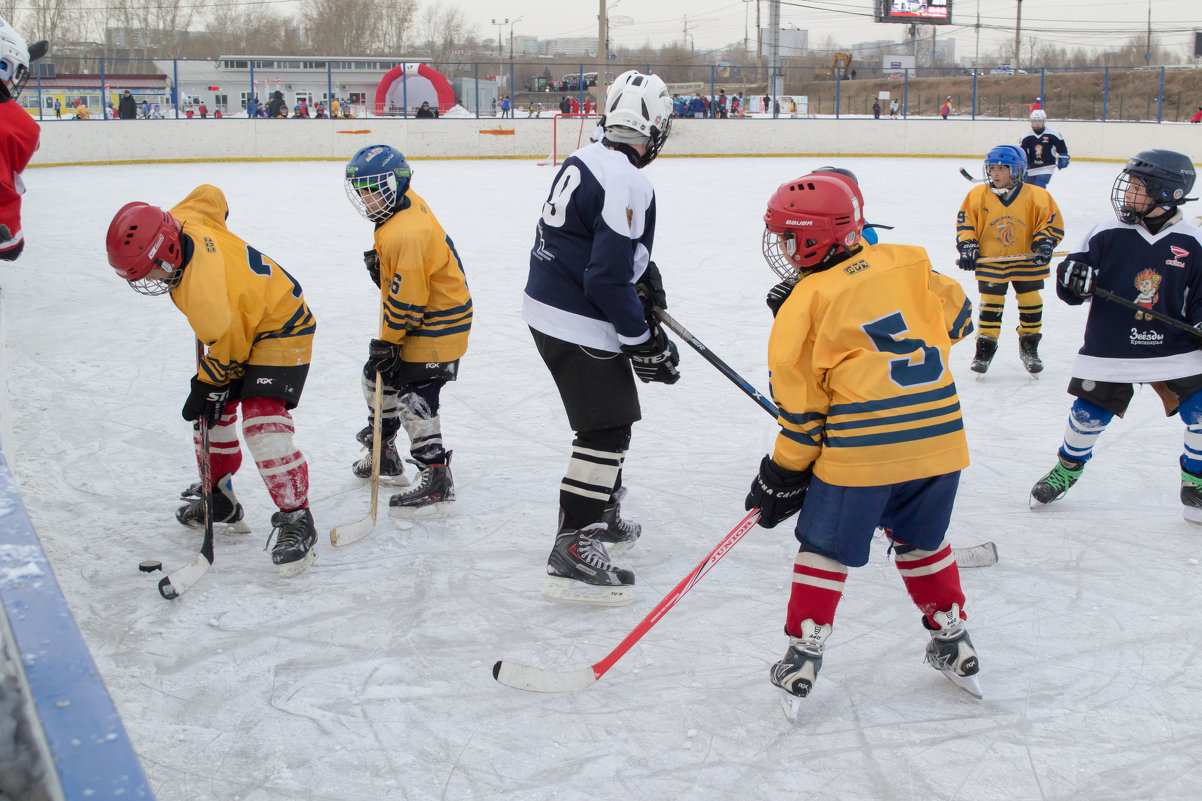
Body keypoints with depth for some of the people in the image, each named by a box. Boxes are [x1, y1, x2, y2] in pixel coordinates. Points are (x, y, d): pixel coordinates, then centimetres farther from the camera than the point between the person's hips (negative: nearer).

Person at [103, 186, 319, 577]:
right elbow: (210, 196, 8)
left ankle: (296, 521, -15)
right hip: (245, 324, 10)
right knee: (211, 412, 14)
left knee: (262, 424, -21)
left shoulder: (202, 292, -37)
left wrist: (207, 386, -7)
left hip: (282, 329, -10)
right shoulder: (182, 221, -14)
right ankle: (219, 499, 30)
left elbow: (229, 348, -24)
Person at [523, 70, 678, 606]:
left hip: (548, 307, 10)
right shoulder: (628, 185, -21)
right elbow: (608, 279, -24)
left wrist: (641, 270, 14)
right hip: (579, 326, -10)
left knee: (612, 416, 23)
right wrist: (643, 341, -15)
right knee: (606, 431, -7)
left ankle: (598, 516, 37)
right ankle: (571, 554, -9)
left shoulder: (586, 160, 8)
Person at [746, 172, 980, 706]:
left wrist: (784, 472, 7)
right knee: (921, 541, 24)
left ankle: (804, 653, 13)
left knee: (825, 546, 11)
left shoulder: (805, 303, -5)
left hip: (858, 449, -5)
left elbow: (801, 401, -2)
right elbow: (956, 317, 19)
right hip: (939, 440, 5)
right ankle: (952, 641, 30)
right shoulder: (908, 264, 6)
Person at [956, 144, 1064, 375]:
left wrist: (1044, 243, -15)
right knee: (990, 304, -1)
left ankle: (1029, 346, 25)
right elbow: (965, 222, 3)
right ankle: (984, 348, 13)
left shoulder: (1035, 196, -7)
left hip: (1027, 262, 0)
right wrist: (967, 246, -7)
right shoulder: (977, 196, -3)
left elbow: (1052, 222, -2)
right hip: (990, 261, 0)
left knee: (1031, 303, 7)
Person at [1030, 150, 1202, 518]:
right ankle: (1067, 468, 33)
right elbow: (1072, 289, 0)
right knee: (1089, 413, 3)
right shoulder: (1107, 234, -4)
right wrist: (1072, 278, -22)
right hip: (1110, 349, 0)